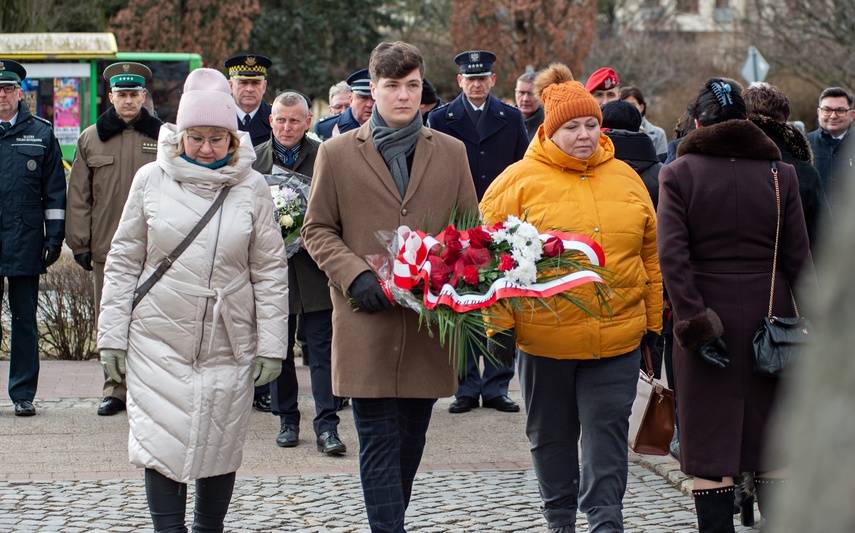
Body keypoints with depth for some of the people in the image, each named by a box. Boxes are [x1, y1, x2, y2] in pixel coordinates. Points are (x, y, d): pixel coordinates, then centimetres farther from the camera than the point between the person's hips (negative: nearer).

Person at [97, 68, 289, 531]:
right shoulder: (152, 180, 2)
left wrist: (271, 344, 0)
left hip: (229, 345, 1)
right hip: (159, 340, 0)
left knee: (219, 450, 7)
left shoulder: (251, 188, 2)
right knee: (162, 447, -7)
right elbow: (123, 262, 6)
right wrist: (112, 336, 2)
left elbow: (270, 271, 5)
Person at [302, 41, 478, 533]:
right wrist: (355, 276, -11)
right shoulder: (337, 153, 5)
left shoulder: (451, 153, 10)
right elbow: (318, 229, 6)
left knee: (411, 440, 11)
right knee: (380, 442, -5)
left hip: (430, 321, 3)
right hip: (367, 323, -2)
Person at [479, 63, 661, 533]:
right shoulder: (519, 181, -4)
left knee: (607, 430, -3)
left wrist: (653, 319, 13)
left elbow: (650, 254, 13)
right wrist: (499, 322, -8)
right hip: (545, 337, -1)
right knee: (551, 434, 12)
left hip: (617, 335, 1)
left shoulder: (625, 178, 7)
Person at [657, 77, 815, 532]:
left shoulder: (678, 173, -4)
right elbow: (798, 256, 1)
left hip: (708, 313, -2)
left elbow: (672, 256, -13)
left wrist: (694, 323, -13)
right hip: (767, 315, 2)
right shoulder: (779, 172, 3)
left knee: (709, 448, 2)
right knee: (773, 449, 11)